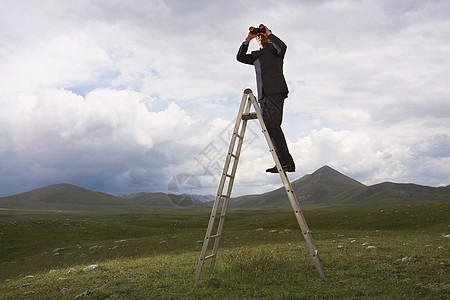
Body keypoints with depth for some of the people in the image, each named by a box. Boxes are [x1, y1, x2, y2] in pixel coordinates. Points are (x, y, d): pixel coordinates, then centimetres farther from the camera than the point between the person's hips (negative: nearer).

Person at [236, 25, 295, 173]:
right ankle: (286, 163, -5)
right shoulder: (256, 55, 29)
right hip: (263, 94, 7)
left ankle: (285, 161, -23)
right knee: (267, 126, -4)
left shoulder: (274, 48, 12)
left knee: (272, 124, -21)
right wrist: (248, 39, 11)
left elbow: (283, 47, -11)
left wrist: (268, 33, -1)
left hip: (275, 90, -7)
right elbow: (240, 57, 16)